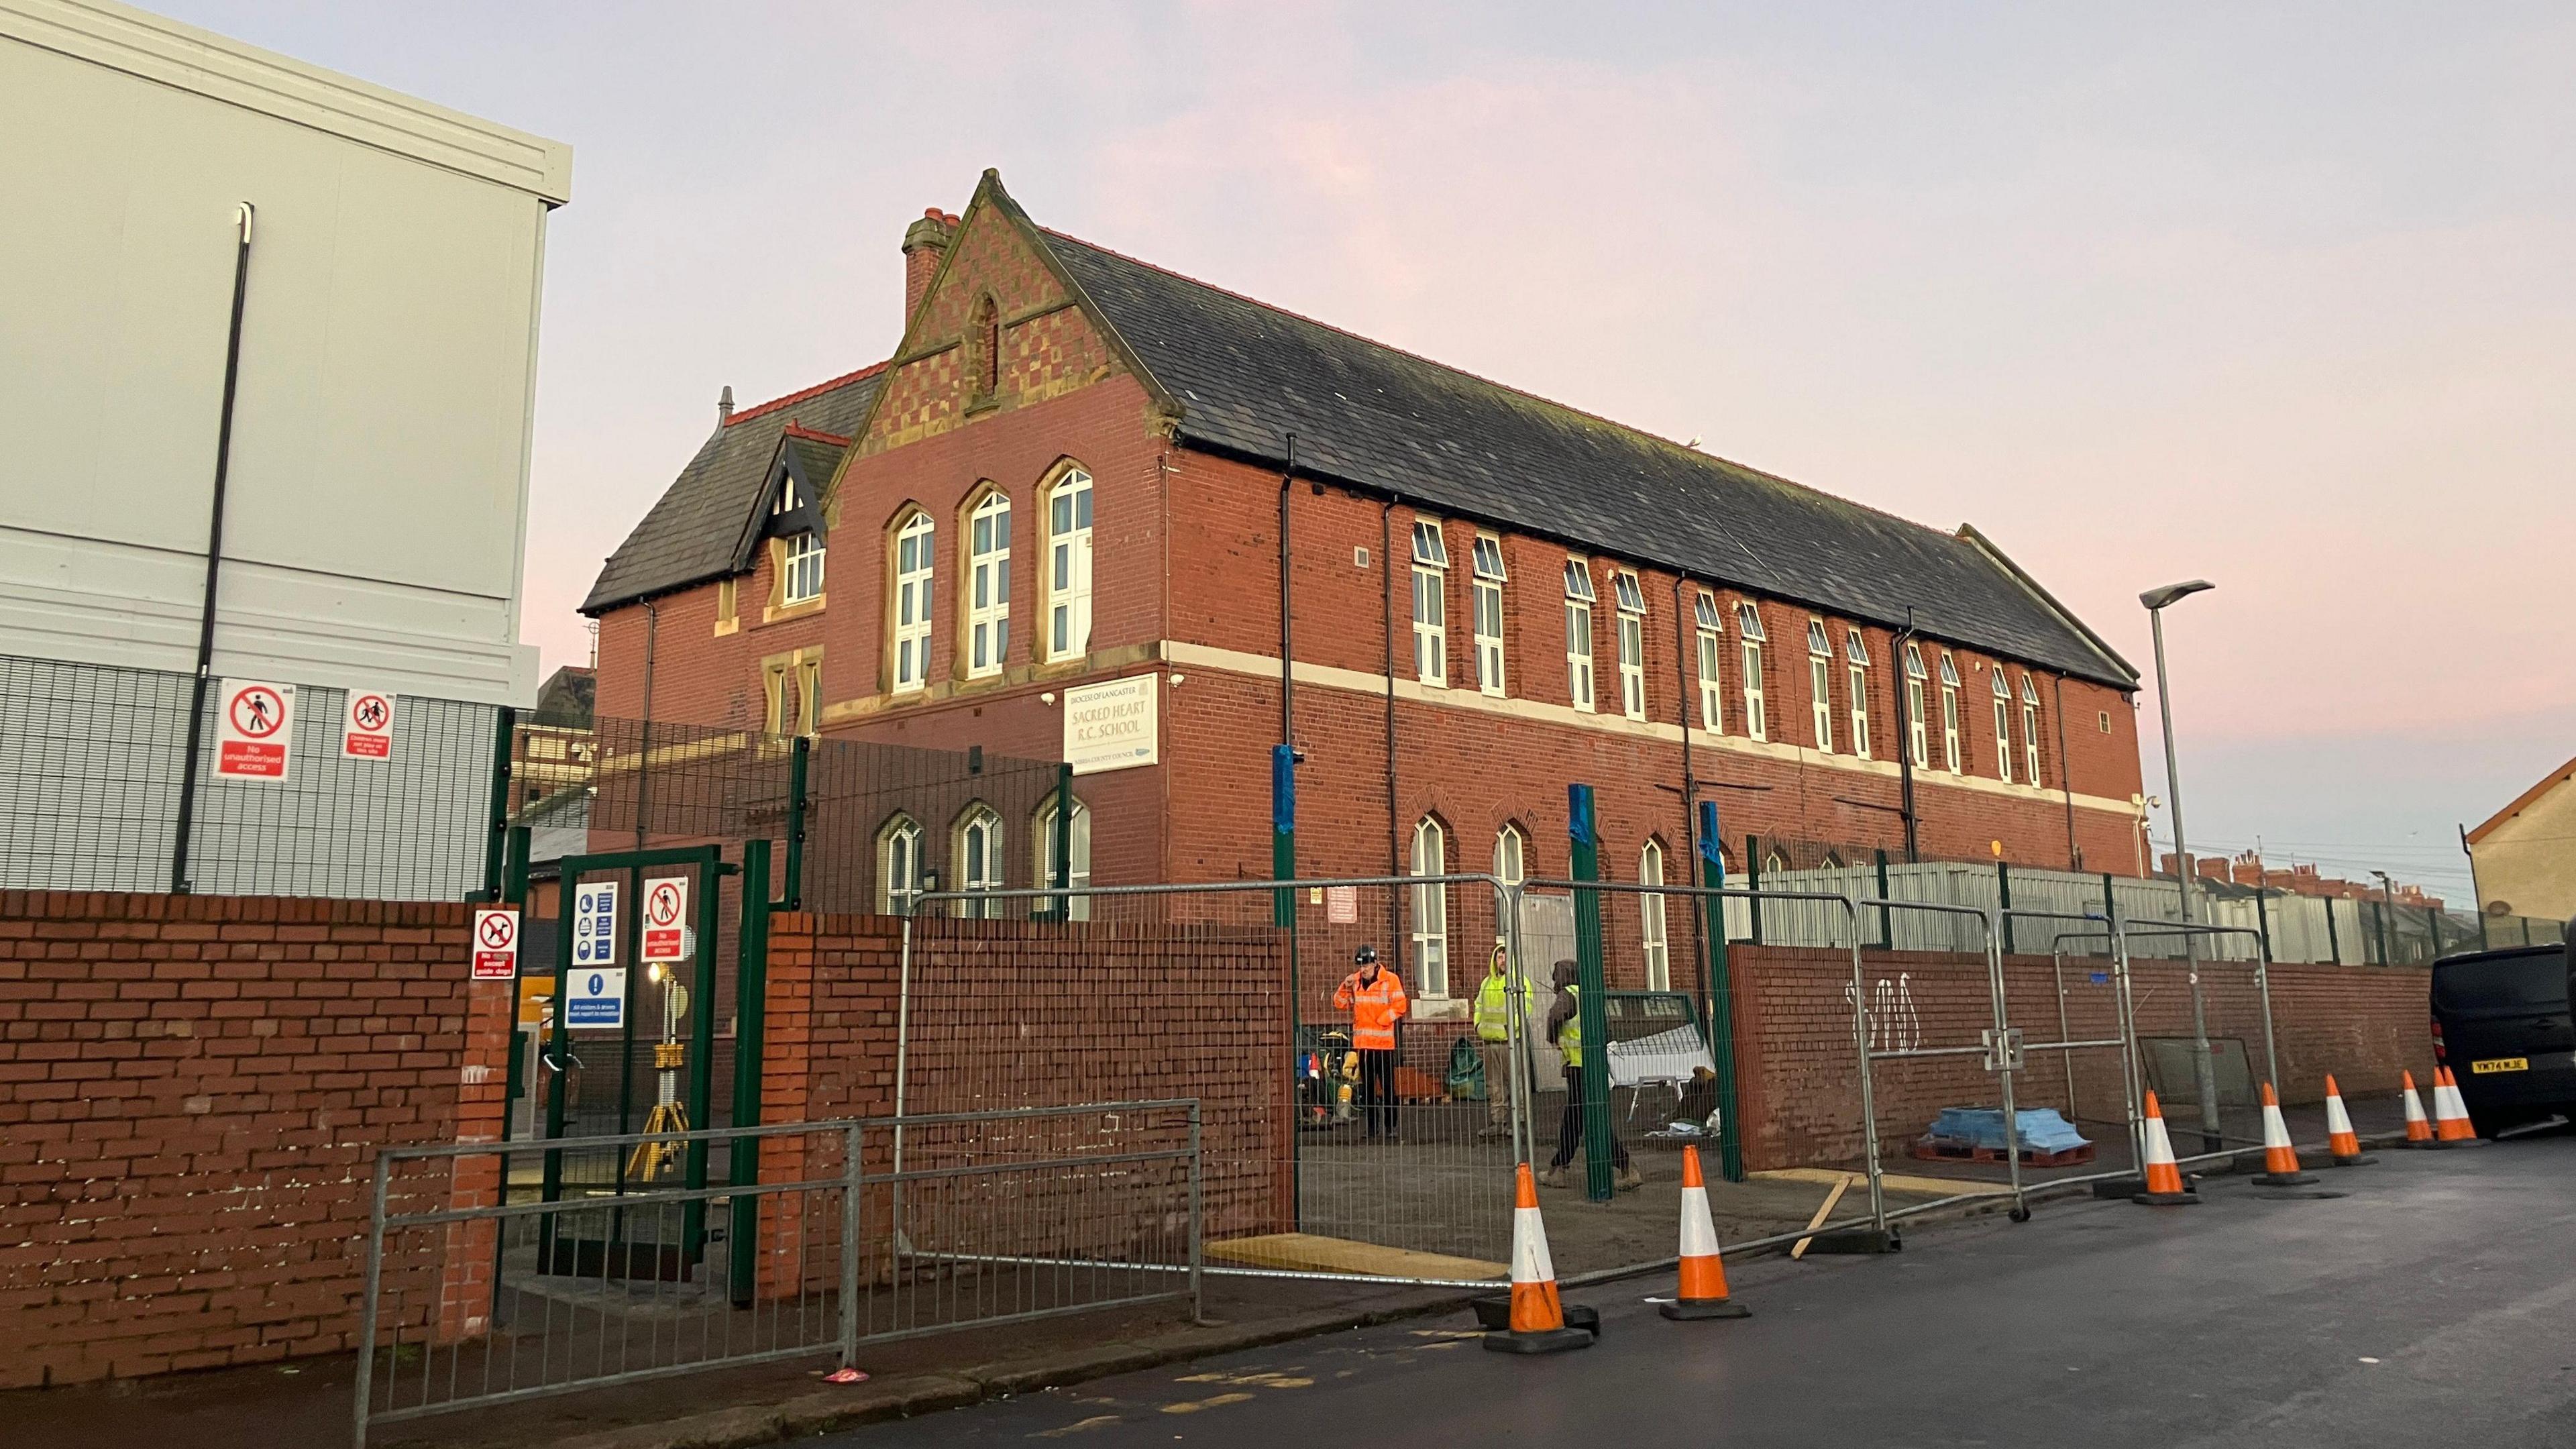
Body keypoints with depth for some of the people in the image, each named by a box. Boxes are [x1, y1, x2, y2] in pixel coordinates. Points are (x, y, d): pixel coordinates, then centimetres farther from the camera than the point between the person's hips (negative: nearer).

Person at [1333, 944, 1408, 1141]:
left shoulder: (1390, 980, -5)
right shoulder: (1354, 981, 9)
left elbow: (1400, 1006, -9)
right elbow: (1340, 1004, 9)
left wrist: (1380, 1020, -13)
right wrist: (1345, 987, -8)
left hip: (1383, 1043, -5)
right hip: (1361, 1043, 5)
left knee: (1387, 1086, -2)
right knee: (1367, 1087, 10)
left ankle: (1390, 1127, 5)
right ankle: (1372, 1128, 15)